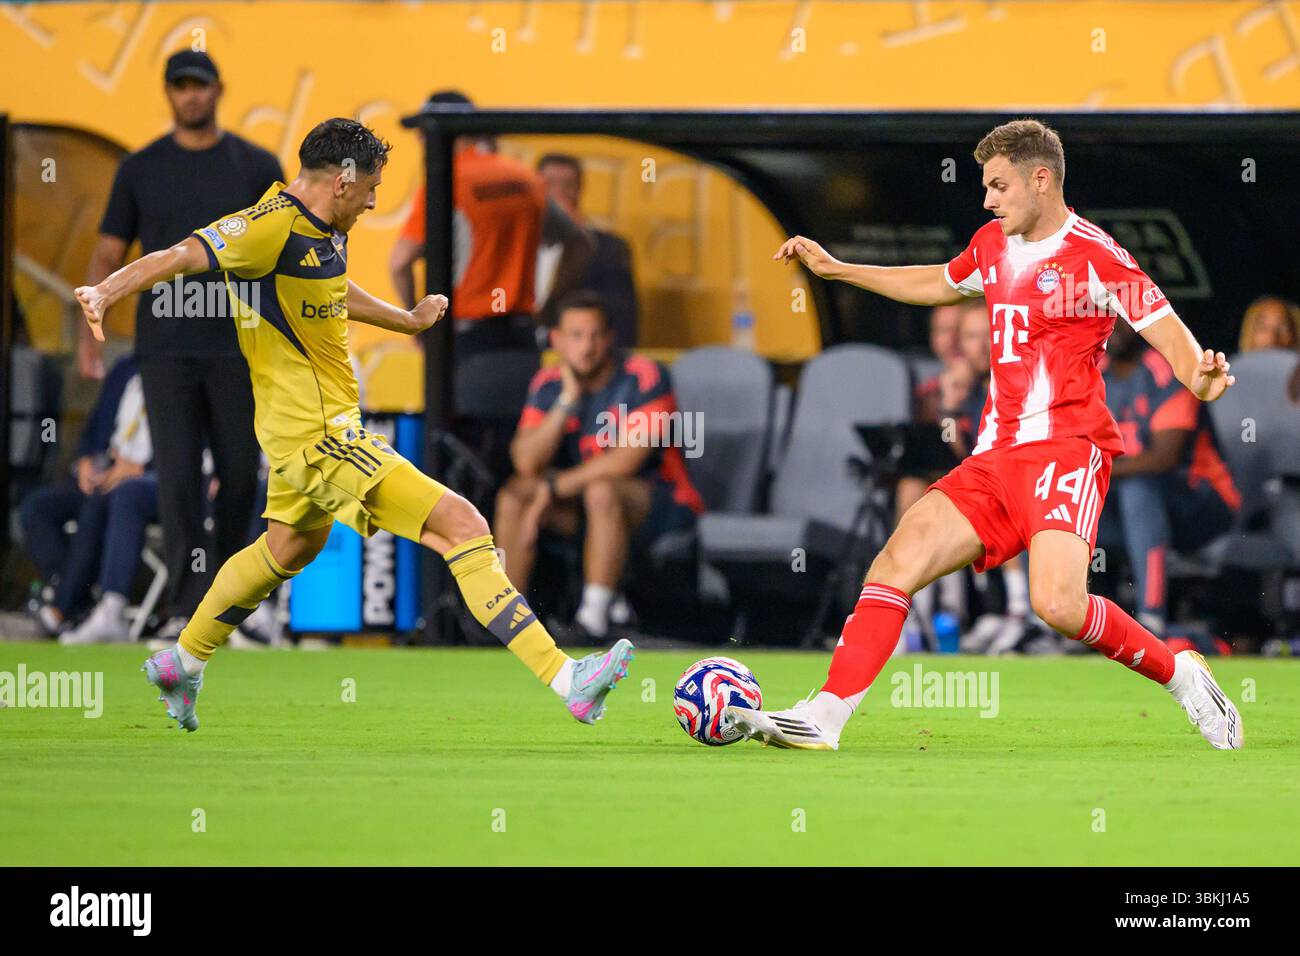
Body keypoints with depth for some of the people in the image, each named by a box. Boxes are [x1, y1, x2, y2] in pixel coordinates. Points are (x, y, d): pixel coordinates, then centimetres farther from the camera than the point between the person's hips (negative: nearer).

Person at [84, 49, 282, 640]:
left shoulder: (257, 167, 6)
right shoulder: (141, 170, 8)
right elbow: (108, 254, 9)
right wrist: (88, 333, -2)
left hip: (238, 346, 0)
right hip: (165, 350, 0)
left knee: (240, 471, 3)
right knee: (177, 475, -5)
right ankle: (186, 605, -6)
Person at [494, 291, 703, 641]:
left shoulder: (643, 377, -16)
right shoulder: (549, 385, 0)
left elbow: (630, 458, -25)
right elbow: (526, 462, -11)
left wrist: (555, 487, -20)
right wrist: (568, 400, -18)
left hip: (662, 502, -6)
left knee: (602, 491, -36)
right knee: (514, 494, -16)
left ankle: (594, 616, -34)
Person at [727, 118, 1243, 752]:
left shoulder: (1093, 254, -7)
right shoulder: (993, 245, 17)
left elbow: (1164, 325, -11)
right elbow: (939, 284, 37)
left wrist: (1199, 378, -33)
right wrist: (837, 270, 40)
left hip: (1066, 449, -7)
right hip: (995, 457, 7)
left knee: (1057, 603, -26)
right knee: (901, 556, -10)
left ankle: (1178, 673, -2)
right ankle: (825, 716, -14)